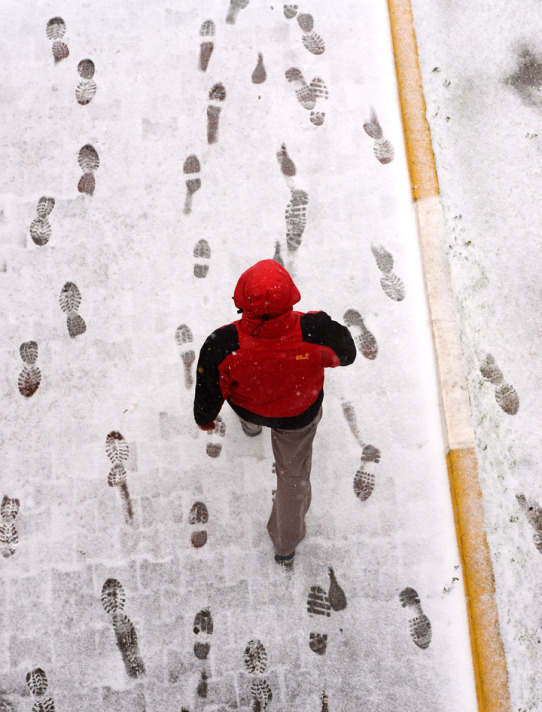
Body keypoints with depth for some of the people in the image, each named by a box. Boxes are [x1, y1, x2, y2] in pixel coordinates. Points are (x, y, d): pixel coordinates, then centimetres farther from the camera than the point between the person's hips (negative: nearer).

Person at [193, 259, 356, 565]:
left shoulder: (222, 346, -40)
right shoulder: (317, 331, -40)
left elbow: (209, 390, -20)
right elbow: (346, 354, -16)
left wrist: (204, 417, 4)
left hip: (249, 407, 0)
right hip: (300, 416, 1)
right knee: (295, 473, 25)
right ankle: (286, 546, 46)